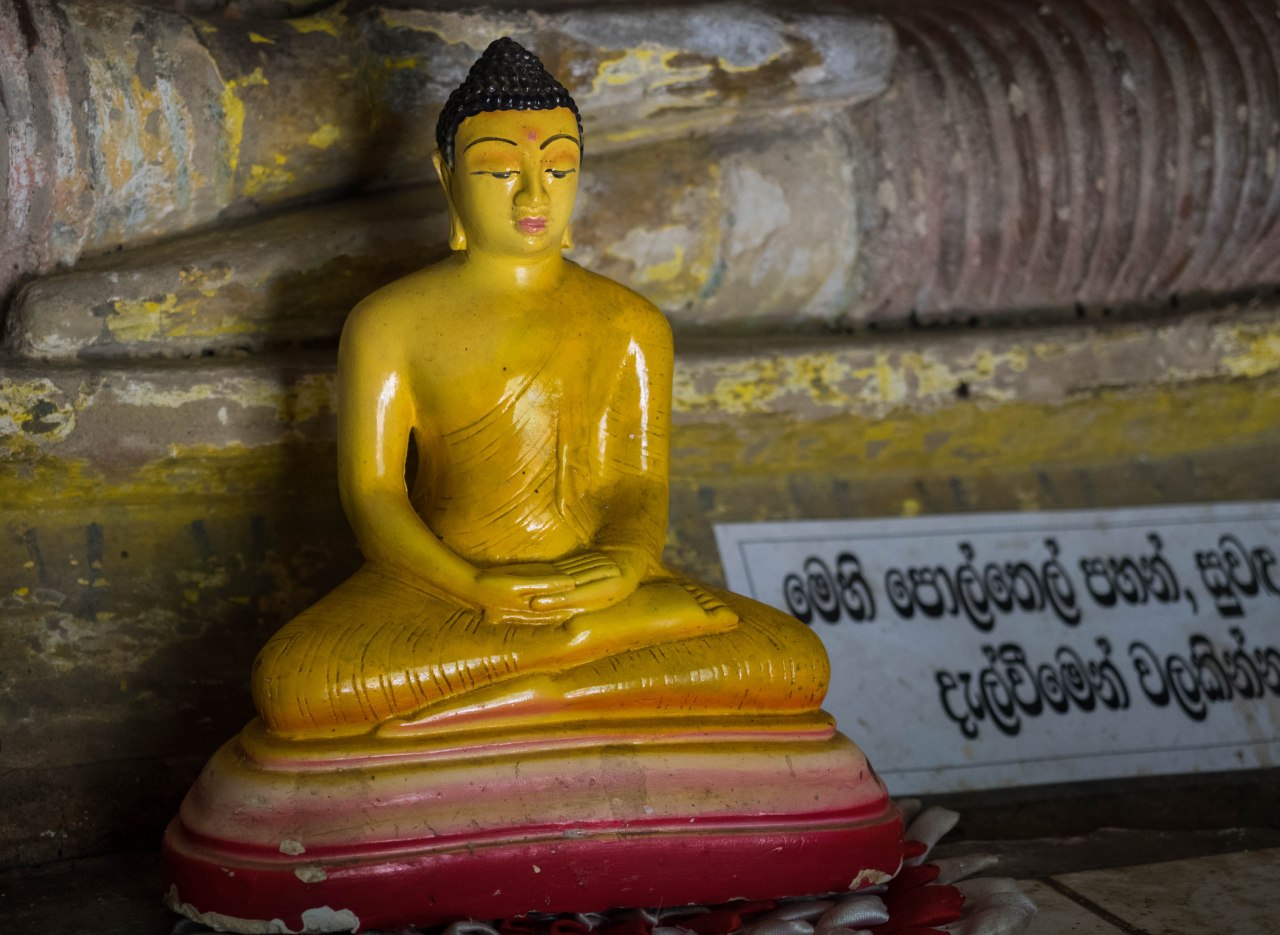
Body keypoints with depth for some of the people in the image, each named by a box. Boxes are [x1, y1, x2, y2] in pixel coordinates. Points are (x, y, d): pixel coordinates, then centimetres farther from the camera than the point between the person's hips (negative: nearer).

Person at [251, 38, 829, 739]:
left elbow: (639, 483, 6)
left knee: (798, 663, -24)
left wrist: (626, 562, -20)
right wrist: (472, 587, -22)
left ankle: (524, 694, -24)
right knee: (289, 687, -35)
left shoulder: (632, 325, 13)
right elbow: (370, 490, -2)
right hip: (443, 586, -2)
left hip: (597, 578, 2)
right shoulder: (389, 323, 5)